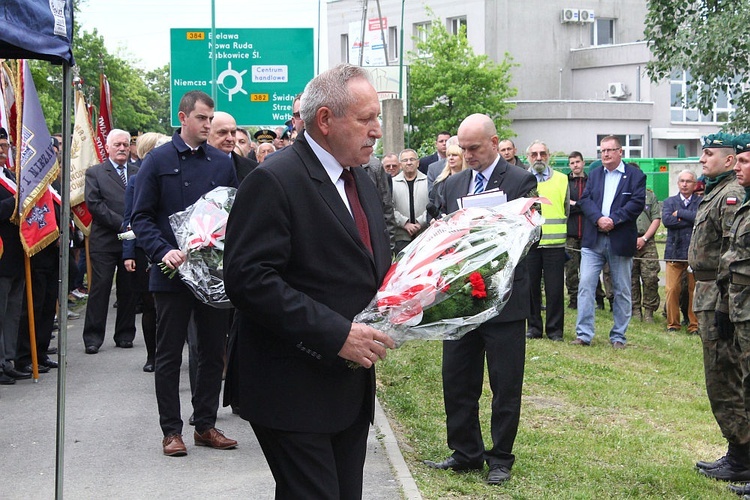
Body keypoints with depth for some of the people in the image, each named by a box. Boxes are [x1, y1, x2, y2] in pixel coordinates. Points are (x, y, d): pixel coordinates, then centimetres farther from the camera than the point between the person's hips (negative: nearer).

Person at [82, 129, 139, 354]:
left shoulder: (139, 173, 12)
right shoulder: (95, 173, 4)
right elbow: (94, 203, -7)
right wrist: (122, 224, -13)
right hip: (104, 241, -3)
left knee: (128, 289, 8)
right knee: (100, 288, -3)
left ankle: (125, 335, 18)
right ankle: (93, 337, 3)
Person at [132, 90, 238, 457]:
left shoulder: (222, 163, 8)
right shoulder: (158, 161, -2)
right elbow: (141, 217, -4)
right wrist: (163, 251, -19)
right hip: (172, 274, -3)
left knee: (213, 353, 9)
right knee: (169, 355, 4)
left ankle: (206, 424, 21)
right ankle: (171, 430, 13)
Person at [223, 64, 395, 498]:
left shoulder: (361, 182, 14)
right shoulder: (274, 181, -14)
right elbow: (249, 280, -22)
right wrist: (336, 334, -25)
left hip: (352, 392, 9)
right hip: (296, 395, -9)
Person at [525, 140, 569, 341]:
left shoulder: (561, 179, 10)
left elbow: (568, 208, 17)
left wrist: (563, 231, 11)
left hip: (554, 242, 0)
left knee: (555, 288, 0)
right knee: (531, 286, 5)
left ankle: (555, 329, 8)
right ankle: (534, 326, 15)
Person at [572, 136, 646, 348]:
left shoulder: (635, 175, 2)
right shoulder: (594, 174, 14)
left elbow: (637, 203, -8)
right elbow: (585, 199, 3)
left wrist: (613, 220, -16)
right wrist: (599, 218, -14)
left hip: (621, 241, -2)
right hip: (593, 240, 3)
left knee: (622, 290, 5)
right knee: (585, 285, -5)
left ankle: (618, 336, 14)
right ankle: (584, 334, -2)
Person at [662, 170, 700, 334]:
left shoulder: (702, 202, 6)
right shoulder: (669, 202, 12)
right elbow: (666, 220, -6)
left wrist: (680, 213, -8)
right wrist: (691, 220, -7)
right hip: (674, 252, 2)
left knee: (695, 290, 0)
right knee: (671, 290, -3)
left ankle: (694, 325, 11)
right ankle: (672, 323, 9)